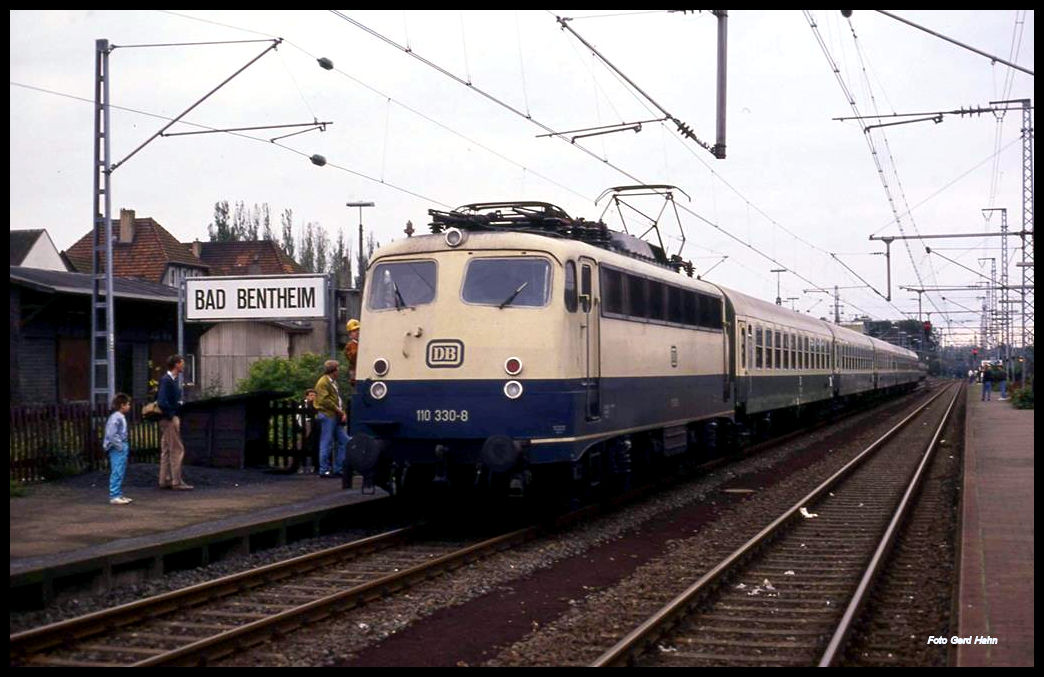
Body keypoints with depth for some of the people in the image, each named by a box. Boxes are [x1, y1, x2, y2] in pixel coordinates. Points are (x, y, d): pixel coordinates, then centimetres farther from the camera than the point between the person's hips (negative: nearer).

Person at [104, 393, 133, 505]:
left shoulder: (121, 417, 15)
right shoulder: (115, 418, -17)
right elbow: (111, 434, -23)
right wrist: (120, 446, -19)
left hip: (122, 449, 10)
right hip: (117, 449, -10)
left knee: (120, 473, 14)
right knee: (117, 473, -8)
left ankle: (119, 495, 20)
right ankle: (114, 496, -5)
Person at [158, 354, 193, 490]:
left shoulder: (173, 380, 13)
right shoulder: (166, 380, -16)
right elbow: (162, 402, -23)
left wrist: (179, 403, 9)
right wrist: (171, 415, -18)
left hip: (172, 418, 10)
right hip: (170, 419, -10)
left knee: (166, 450, 12)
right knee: (177, 450, -7)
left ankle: (164, 481, 17)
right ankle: (177, 482, -5)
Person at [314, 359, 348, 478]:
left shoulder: (333, 382, 21)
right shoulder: (323, 382, -9)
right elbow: (325, 400, -18)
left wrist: (343, 413, 5)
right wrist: (339, 410, -14)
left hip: (336, 417, 10)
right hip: (327, 416, -10)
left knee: (344, 441, 8)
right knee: (326, 444, -5)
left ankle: (338, 469, 12)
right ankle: (324, 470, 1)